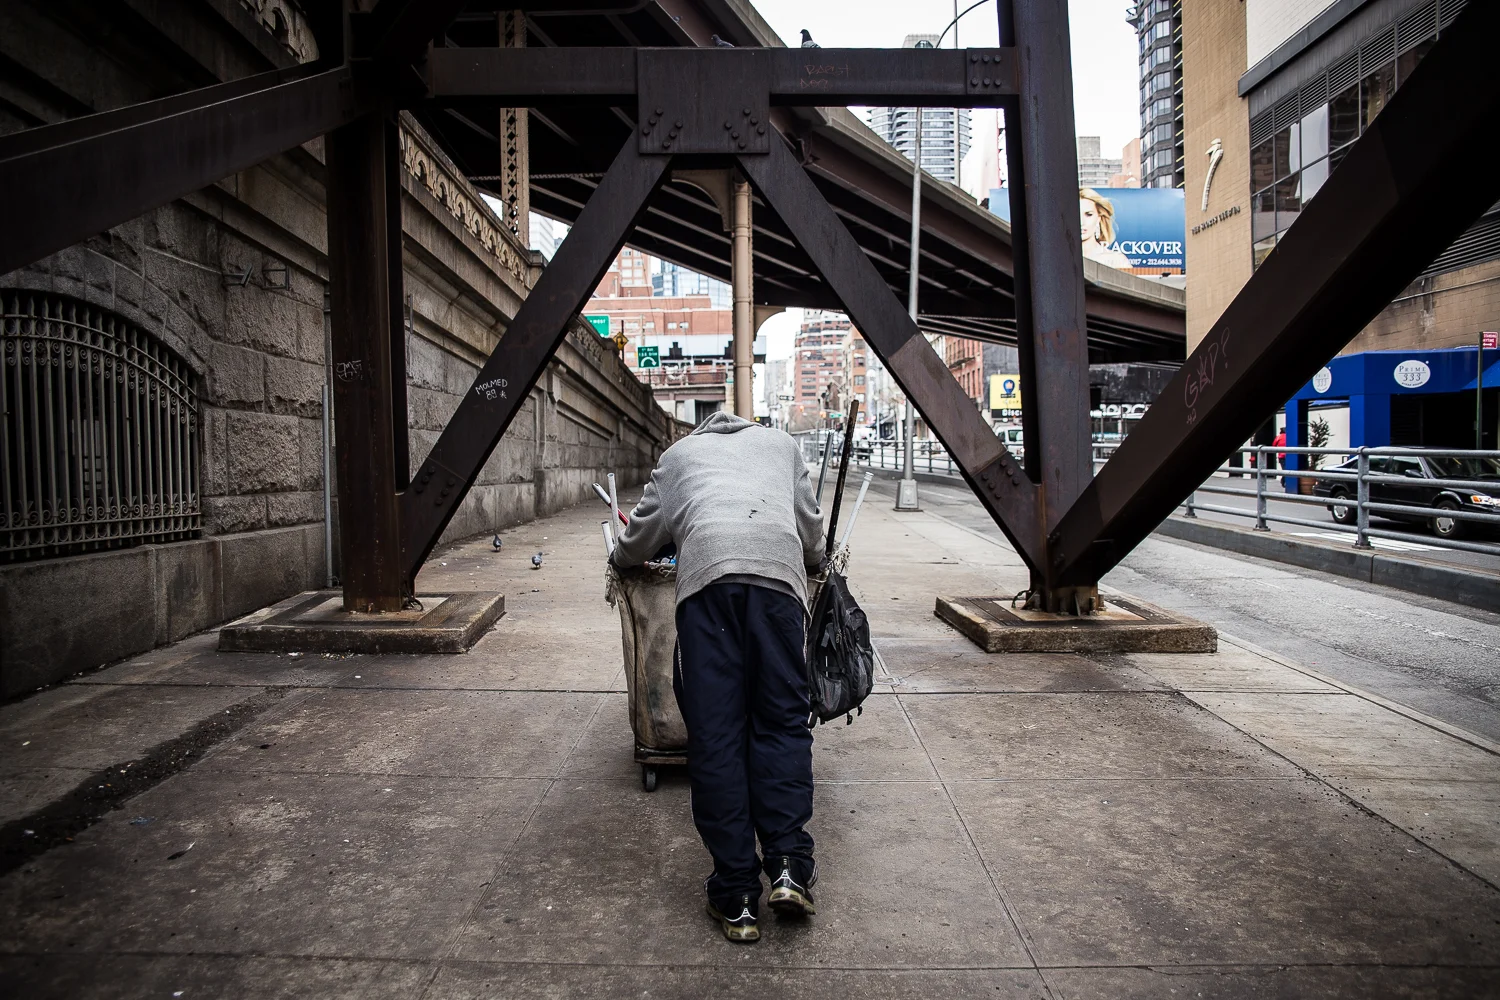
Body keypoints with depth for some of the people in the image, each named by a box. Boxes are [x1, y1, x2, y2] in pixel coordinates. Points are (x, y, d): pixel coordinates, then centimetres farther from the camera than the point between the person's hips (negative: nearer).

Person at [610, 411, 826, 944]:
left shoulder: (678, 452, 34)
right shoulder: (780, 442, 35)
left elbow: (637, 542, 33)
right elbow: (813, 533, 32)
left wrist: (620, 558, 54)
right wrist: (814, 561, 53)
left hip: (705, 573, -1)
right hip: (778, 572, 1)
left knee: (714, 733, -1)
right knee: (782, 720, 6)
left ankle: (736, 896, -1)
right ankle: (789, 865, -7)